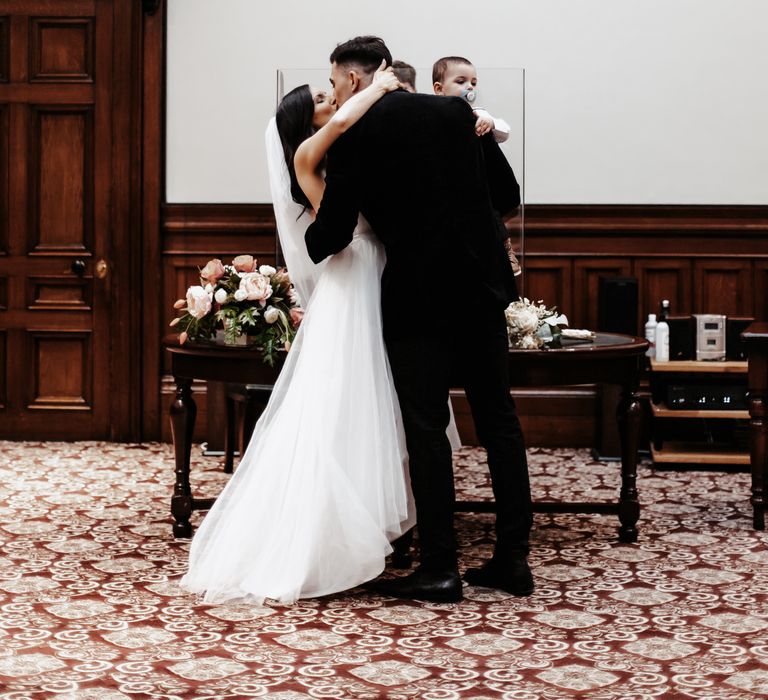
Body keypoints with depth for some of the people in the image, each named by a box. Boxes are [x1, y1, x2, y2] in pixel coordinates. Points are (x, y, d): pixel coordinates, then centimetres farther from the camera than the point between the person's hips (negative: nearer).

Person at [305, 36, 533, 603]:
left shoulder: (357, 132, -5)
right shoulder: (458, 112, 11)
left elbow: (333, 233, -5)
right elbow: (508, 195, 13)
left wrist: (312, 245, 17)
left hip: (419, 297, -6)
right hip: (483, 286, 6)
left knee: (426, 429, 0)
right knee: (498, 418, 10)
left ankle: (439, 568, 2)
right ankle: (513, 558, 15)